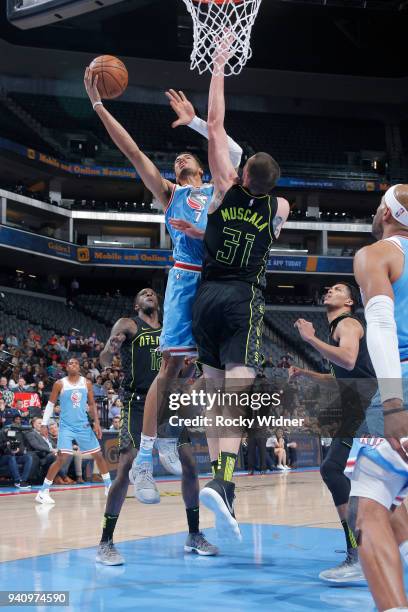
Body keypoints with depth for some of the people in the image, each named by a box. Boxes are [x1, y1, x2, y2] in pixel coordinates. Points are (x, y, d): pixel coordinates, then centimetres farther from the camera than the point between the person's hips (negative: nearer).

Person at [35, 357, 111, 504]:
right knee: (62, 458, -16)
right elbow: (50, 404, 2)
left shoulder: (86, 383, 3)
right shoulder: (60, 384, -5)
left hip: (83, 426, 4)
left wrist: (96, 422, -2)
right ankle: (43, 492, -9)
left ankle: (109, 486, 23)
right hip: (66, 427, -4)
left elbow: (92, 404, 9)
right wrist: (44, 424, -3)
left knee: (98, 455, 7)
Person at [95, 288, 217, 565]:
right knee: (127, 470, -14)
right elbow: (104, 362, -9)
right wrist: (110, 349, -32)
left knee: (190, 465, 3)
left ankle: (194, 536, 17)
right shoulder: (127, 325, 1)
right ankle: (106, 543, -5)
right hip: (138, 405, -5)